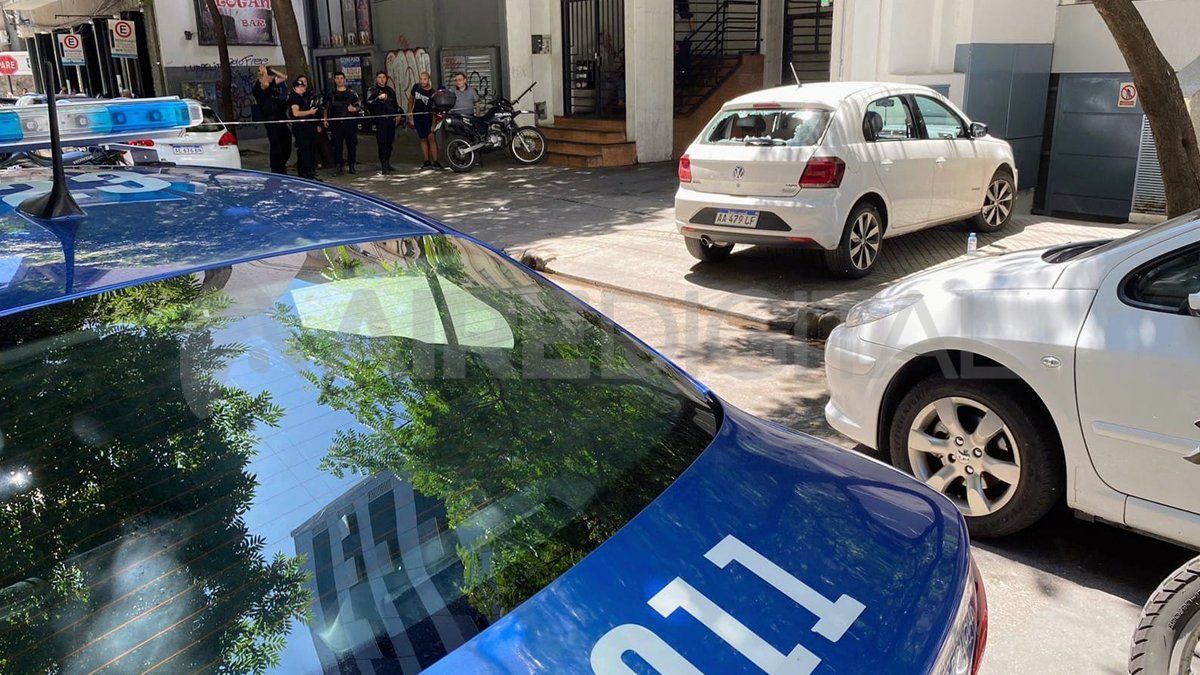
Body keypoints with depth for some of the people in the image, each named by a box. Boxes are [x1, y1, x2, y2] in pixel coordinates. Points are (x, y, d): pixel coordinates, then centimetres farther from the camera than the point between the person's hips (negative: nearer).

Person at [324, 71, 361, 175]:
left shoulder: (352, 93, 9)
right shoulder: (331, 94, 14)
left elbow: (359, 106, 8)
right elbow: (326, 108, 16)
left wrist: (354, 109, -14)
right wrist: (325, 119, 3)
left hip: (350, 123, 0)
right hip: (336, 124, 1)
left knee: (352, 145, 1)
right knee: (337, 146, -3)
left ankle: (352, 166, 11)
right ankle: (338, 167, -1)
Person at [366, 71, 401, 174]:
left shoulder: (390, 90, 19)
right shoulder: (372, 90, 2)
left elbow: (396, 104, 29)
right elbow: (369, 104, -13)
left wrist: (398, 115, 16)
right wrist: (379, 98, -26)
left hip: (391, 119, 5)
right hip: (379, 120, -5)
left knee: (389, 142, 7)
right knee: (382, 143, -11)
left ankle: (387, 163, 19)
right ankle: (384, 166, -13)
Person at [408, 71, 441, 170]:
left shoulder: (433, 93, -13)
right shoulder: (416, 87, -2)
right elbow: (411, 100, 13)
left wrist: (433, 124, -22)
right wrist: (409, 114, 10)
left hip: (428, 117, -3)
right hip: (417, 117, 3)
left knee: (431, 138, -14)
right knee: (423, 139, 6)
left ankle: (435, 161, -14)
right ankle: (427, 161, 10)